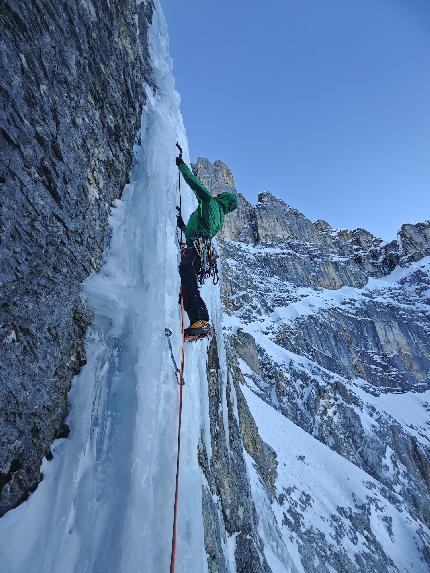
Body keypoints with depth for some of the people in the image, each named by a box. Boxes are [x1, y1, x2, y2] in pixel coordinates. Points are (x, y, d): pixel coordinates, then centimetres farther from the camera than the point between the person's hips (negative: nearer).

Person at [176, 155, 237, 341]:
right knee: (189, 286, 4)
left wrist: (181, 164, 20)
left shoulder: (211, 203, 12)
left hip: (194, 248, -9)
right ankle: (199, 324, -4)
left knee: (188, 284, -20)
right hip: (201, 250, 9)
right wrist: (183, 226, 47)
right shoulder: (219, 218, 34)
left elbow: (193, 181, 8)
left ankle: (201, 321, -28)